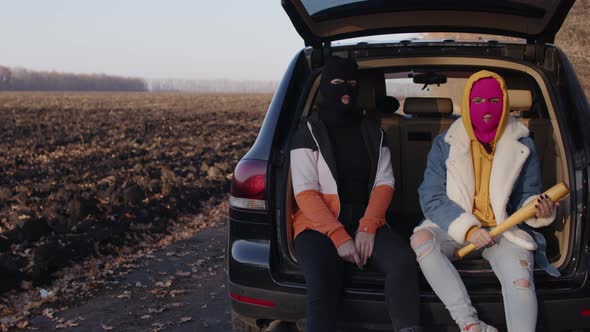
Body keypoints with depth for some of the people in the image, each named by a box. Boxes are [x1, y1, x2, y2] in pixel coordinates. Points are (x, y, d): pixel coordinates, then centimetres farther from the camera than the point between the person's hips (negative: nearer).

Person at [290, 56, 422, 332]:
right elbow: (305, 193, -5)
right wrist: (339, 236, -17)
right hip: (319, 227, -3)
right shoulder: (309, 132, 3)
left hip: (366, 225, 3)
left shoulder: (372, 132, 15)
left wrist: (367, 227, -11)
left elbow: (384, 183, 7)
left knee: (403, 260, -30)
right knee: (322, 282, -35)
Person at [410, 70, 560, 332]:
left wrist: (538, 210, -14)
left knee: (521, 278, -32)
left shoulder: (522, 146, 5)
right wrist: (467, 229, -19)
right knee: (421, 239, -32)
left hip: (505, 229, 0)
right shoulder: (445, 144, 1)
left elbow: (526, 197, 12)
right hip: (453, 228, 0)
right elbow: (432, 198, -4)